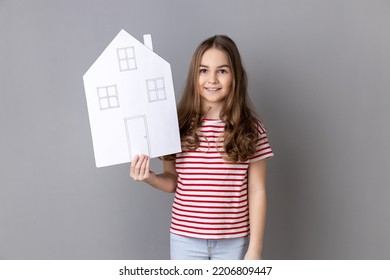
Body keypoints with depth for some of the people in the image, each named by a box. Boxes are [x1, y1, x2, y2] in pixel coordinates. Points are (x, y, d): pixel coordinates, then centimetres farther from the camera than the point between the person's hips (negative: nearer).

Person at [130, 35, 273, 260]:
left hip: (234, 241, -1)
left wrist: (255, 248, -5)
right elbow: (173, 182, 5)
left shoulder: (250, 129, -7)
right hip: (186, 239, 1)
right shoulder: (179, 125, -5)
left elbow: (257, 192, -5)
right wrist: (150, 177, -17)